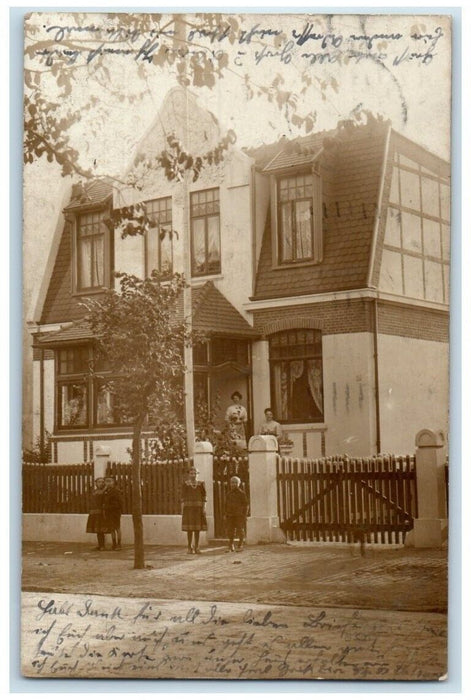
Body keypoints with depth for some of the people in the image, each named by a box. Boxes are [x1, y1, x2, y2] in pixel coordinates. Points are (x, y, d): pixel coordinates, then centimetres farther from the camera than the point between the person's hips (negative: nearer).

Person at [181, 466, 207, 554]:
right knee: (189, 528, -3)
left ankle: (197, 548, 8)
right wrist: (182, 509, -5)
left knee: (198, 528, 2)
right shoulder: (185, 484, 1)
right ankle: (190, 548, 4)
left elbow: (204, 496, 5)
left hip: (198, 507, 2)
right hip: (188, 507, -2)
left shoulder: (201, 484, 5)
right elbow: (183, 497, 1)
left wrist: (204, 508, -4)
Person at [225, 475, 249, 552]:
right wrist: (226, 516, 10)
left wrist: (244, 516, -8)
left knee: (240, 531, -3)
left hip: (239, 516, -4)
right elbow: (227, 505, 16)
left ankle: (240, 546, 4)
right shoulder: (229, 494, 12)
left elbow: (246, 505, -2)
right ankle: (231, 547, 9)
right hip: (230, 516, 4)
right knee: (230, 531, 2)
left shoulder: (242, 493, -1)